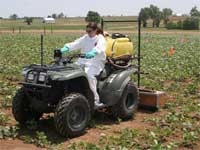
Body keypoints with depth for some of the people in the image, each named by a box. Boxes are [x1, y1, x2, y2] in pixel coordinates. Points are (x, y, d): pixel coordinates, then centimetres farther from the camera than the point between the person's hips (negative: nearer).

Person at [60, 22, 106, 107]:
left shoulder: (100, 39, -1)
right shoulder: (85, 38, 16)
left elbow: (100, 48, -24)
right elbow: (76, 44, 1)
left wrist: (93, 52, -47)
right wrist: (66, 48, -19)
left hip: (96, 62, -6)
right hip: (83, 60, 6)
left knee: (88, 73, -34)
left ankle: (95, 99, -29)